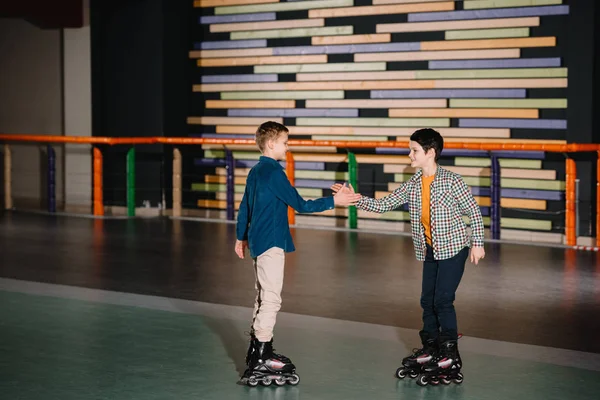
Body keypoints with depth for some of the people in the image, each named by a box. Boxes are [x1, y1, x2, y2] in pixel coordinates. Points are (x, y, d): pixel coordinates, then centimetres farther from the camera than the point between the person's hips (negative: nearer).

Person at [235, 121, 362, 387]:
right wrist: (333, 201, -12)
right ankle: (261, 359, -5)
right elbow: (300, 205, -15)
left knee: (263, 297, 16)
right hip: (271, 243, -10)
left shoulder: (255, 172, 12)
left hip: (258, 242, 10)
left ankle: (257, 351, 22)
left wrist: (241, 237, 29)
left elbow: (244, 207, 19)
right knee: (271, 298, -6)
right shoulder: (274, 173, -16)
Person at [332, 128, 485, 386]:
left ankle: (451, 357, -1)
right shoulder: (411, 186, 2)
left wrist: (477, 243, -11)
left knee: (443, 300, -10)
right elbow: (383, 205, 0)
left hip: (453, 248, -6)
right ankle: (429, 350, 24)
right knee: (427, 301, 10)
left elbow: (474, 212, -9)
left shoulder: (451, 181, -15)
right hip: (429, 251, 6)